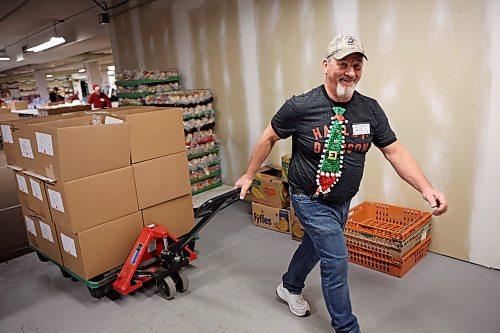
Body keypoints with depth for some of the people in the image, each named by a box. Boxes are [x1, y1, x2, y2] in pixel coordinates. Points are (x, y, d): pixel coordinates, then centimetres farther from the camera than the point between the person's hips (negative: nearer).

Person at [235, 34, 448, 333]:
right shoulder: (300, 107, -20)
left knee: (315, 245, 25)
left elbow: (395, 151, -7)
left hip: (343, 201, 6)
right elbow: (269, 138, -7)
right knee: (337, 261, -4)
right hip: (311, 201, -5)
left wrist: (426, 188, -19)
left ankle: (290, 288, 53)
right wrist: (249, 176, 0)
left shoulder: (371, 109, -8)